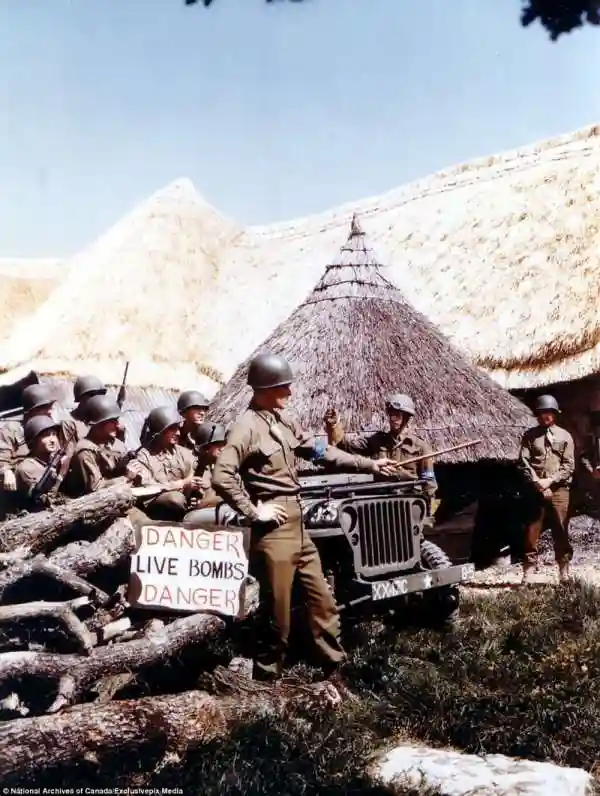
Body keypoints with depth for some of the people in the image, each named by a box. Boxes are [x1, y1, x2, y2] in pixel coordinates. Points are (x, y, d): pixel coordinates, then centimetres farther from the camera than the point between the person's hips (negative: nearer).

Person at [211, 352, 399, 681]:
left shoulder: (283, 419, 12)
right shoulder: (246, 426, -14)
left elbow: (318, 449, 19)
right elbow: (221, 477, -22)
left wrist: (368, 464, 17)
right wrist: (254, 512, -19)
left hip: (297, 523, 9)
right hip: (273, 528, -9)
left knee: (321, 596, 14)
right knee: (278, 606, 0)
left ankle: (337, 660, 25)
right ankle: (267, 670, 16)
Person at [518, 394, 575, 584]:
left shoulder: (564, 436, 8)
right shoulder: (530, 435, 7)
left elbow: (569, 465, 1)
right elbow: (523, 462, -1)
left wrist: (550, 480, -12)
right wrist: (537, 482, -13)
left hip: (559, 490, 0)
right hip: (535, 490, 0)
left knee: (561, 532, 4)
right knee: (532, 531, -1)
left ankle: (564, 573, 13)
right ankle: (528, 573, 1)